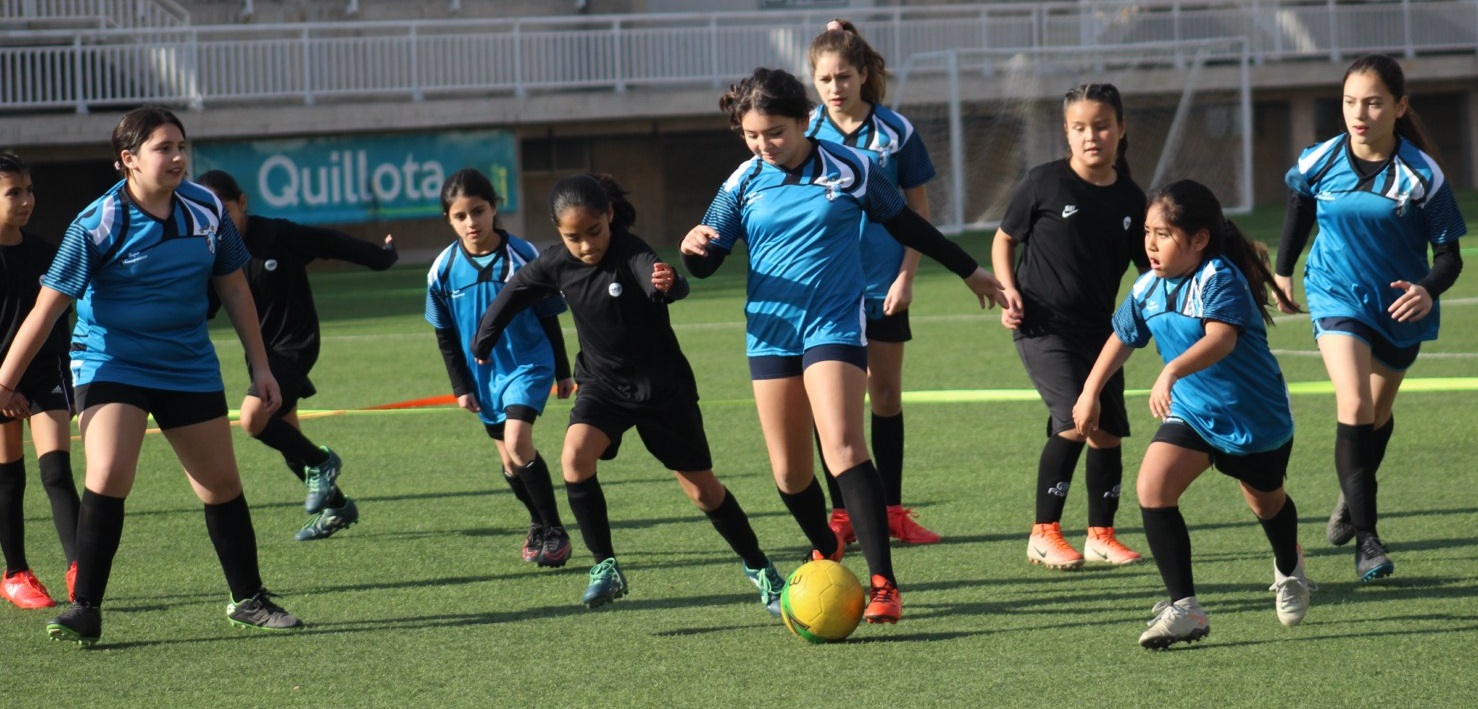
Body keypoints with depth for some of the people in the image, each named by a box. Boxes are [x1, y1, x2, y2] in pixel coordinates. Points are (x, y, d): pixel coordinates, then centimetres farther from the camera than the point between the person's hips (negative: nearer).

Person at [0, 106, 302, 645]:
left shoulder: (206, 212, -5)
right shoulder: (97, 225, -17)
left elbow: (233, 287, 8)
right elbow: (49, 304, -14)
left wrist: (259, 365, 10)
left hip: (189, 367, 4)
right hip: (110, 363, -4)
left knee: (221, 485, 10)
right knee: (108, 474, -22)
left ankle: (249, 600, 27)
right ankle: (85, 610, -15)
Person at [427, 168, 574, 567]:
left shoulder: (522, 257, -12)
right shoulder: (444, 269, -7)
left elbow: (548, 318, -2)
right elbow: (445, 336, 5)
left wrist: (563, 372, 4)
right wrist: (460, 386, 3)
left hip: (528, 365, -4)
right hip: (483, 376, 4)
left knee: (517, 443, -21)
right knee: (509, 459, 11)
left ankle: (555, 531, -12)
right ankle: (539, 524, 34)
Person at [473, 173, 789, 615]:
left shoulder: (632, 254, -26)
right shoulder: (556, 264, -10)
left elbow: (672, 287, -48)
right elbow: (516, 293, 11)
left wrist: (667, 284, -71)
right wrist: (483, 341, 20)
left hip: (663, 387, -3)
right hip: (603, 384, 3)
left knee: (702, 488, 4)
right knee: (576, 455, -24)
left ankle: (758, 567, 25)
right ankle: (605, 567, -14)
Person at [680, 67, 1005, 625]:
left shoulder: (849, 170, -4)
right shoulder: (744, 183, 3)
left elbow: (906, 224, 10)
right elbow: (706, 262, 6)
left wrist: (969, 271, 20)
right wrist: (694, 248, -19)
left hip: (835, 325, -3)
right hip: (769, 332, 4)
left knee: (843, 449, -21)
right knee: (789, 472, 7)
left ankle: (882, 584, -24)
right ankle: (825, 549, 37)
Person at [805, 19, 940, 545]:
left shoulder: (895, 132, -1)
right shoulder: (805, 135, -1)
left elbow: (919, 211, 4)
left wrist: (906, 276, -5)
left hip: (882, 287, 0)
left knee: (886, 397, 7)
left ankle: (892, 510, 15)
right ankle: (841, 515, 7)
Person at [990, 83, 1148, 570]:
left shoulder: (1128, 198, 4)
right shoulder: (1044, 184, -7)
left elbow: (1149, 265, 12)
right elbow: (1004, 239, 4)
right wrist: (1009, 291, -9)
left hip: (1098, 329, 5)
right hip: (1043, 325, -5)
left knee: (1108, 433, 4)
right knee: (1074, 420, -19)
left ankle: (1100, 534, 21)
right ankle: (1043, 534, -9)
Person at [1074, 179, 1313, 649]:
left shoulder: (1220, 279, -28)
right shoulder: (1148, 288, -7)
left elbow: (1221, 338, -46)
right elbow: (1123, 337, 12)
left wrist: (1171, 373, -60)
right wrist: (1090, 393, 17)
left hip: (1254, 414, -5)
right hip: (1191, 412, 5)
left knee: (1266, 503, 21)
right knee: (1153, 487, -20)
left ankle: (1289, 571, 57)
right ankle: (1184, 609, -19)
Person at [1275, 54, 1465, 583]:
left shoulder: (1422, 175, -18)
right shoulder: (1319, 163, -12)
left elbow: (1449, 253, -12)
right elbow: (1299, 207, 11)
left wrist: (1429, 290, -32)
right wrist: (1284, 269, 20)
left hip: (1400, 306, 1)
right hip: (1338, 298, -1)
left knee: (1378, 414, 21)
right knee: (1354, 406, -22)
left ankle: (1352, 498, 50)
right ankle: (1365, 538, -21)